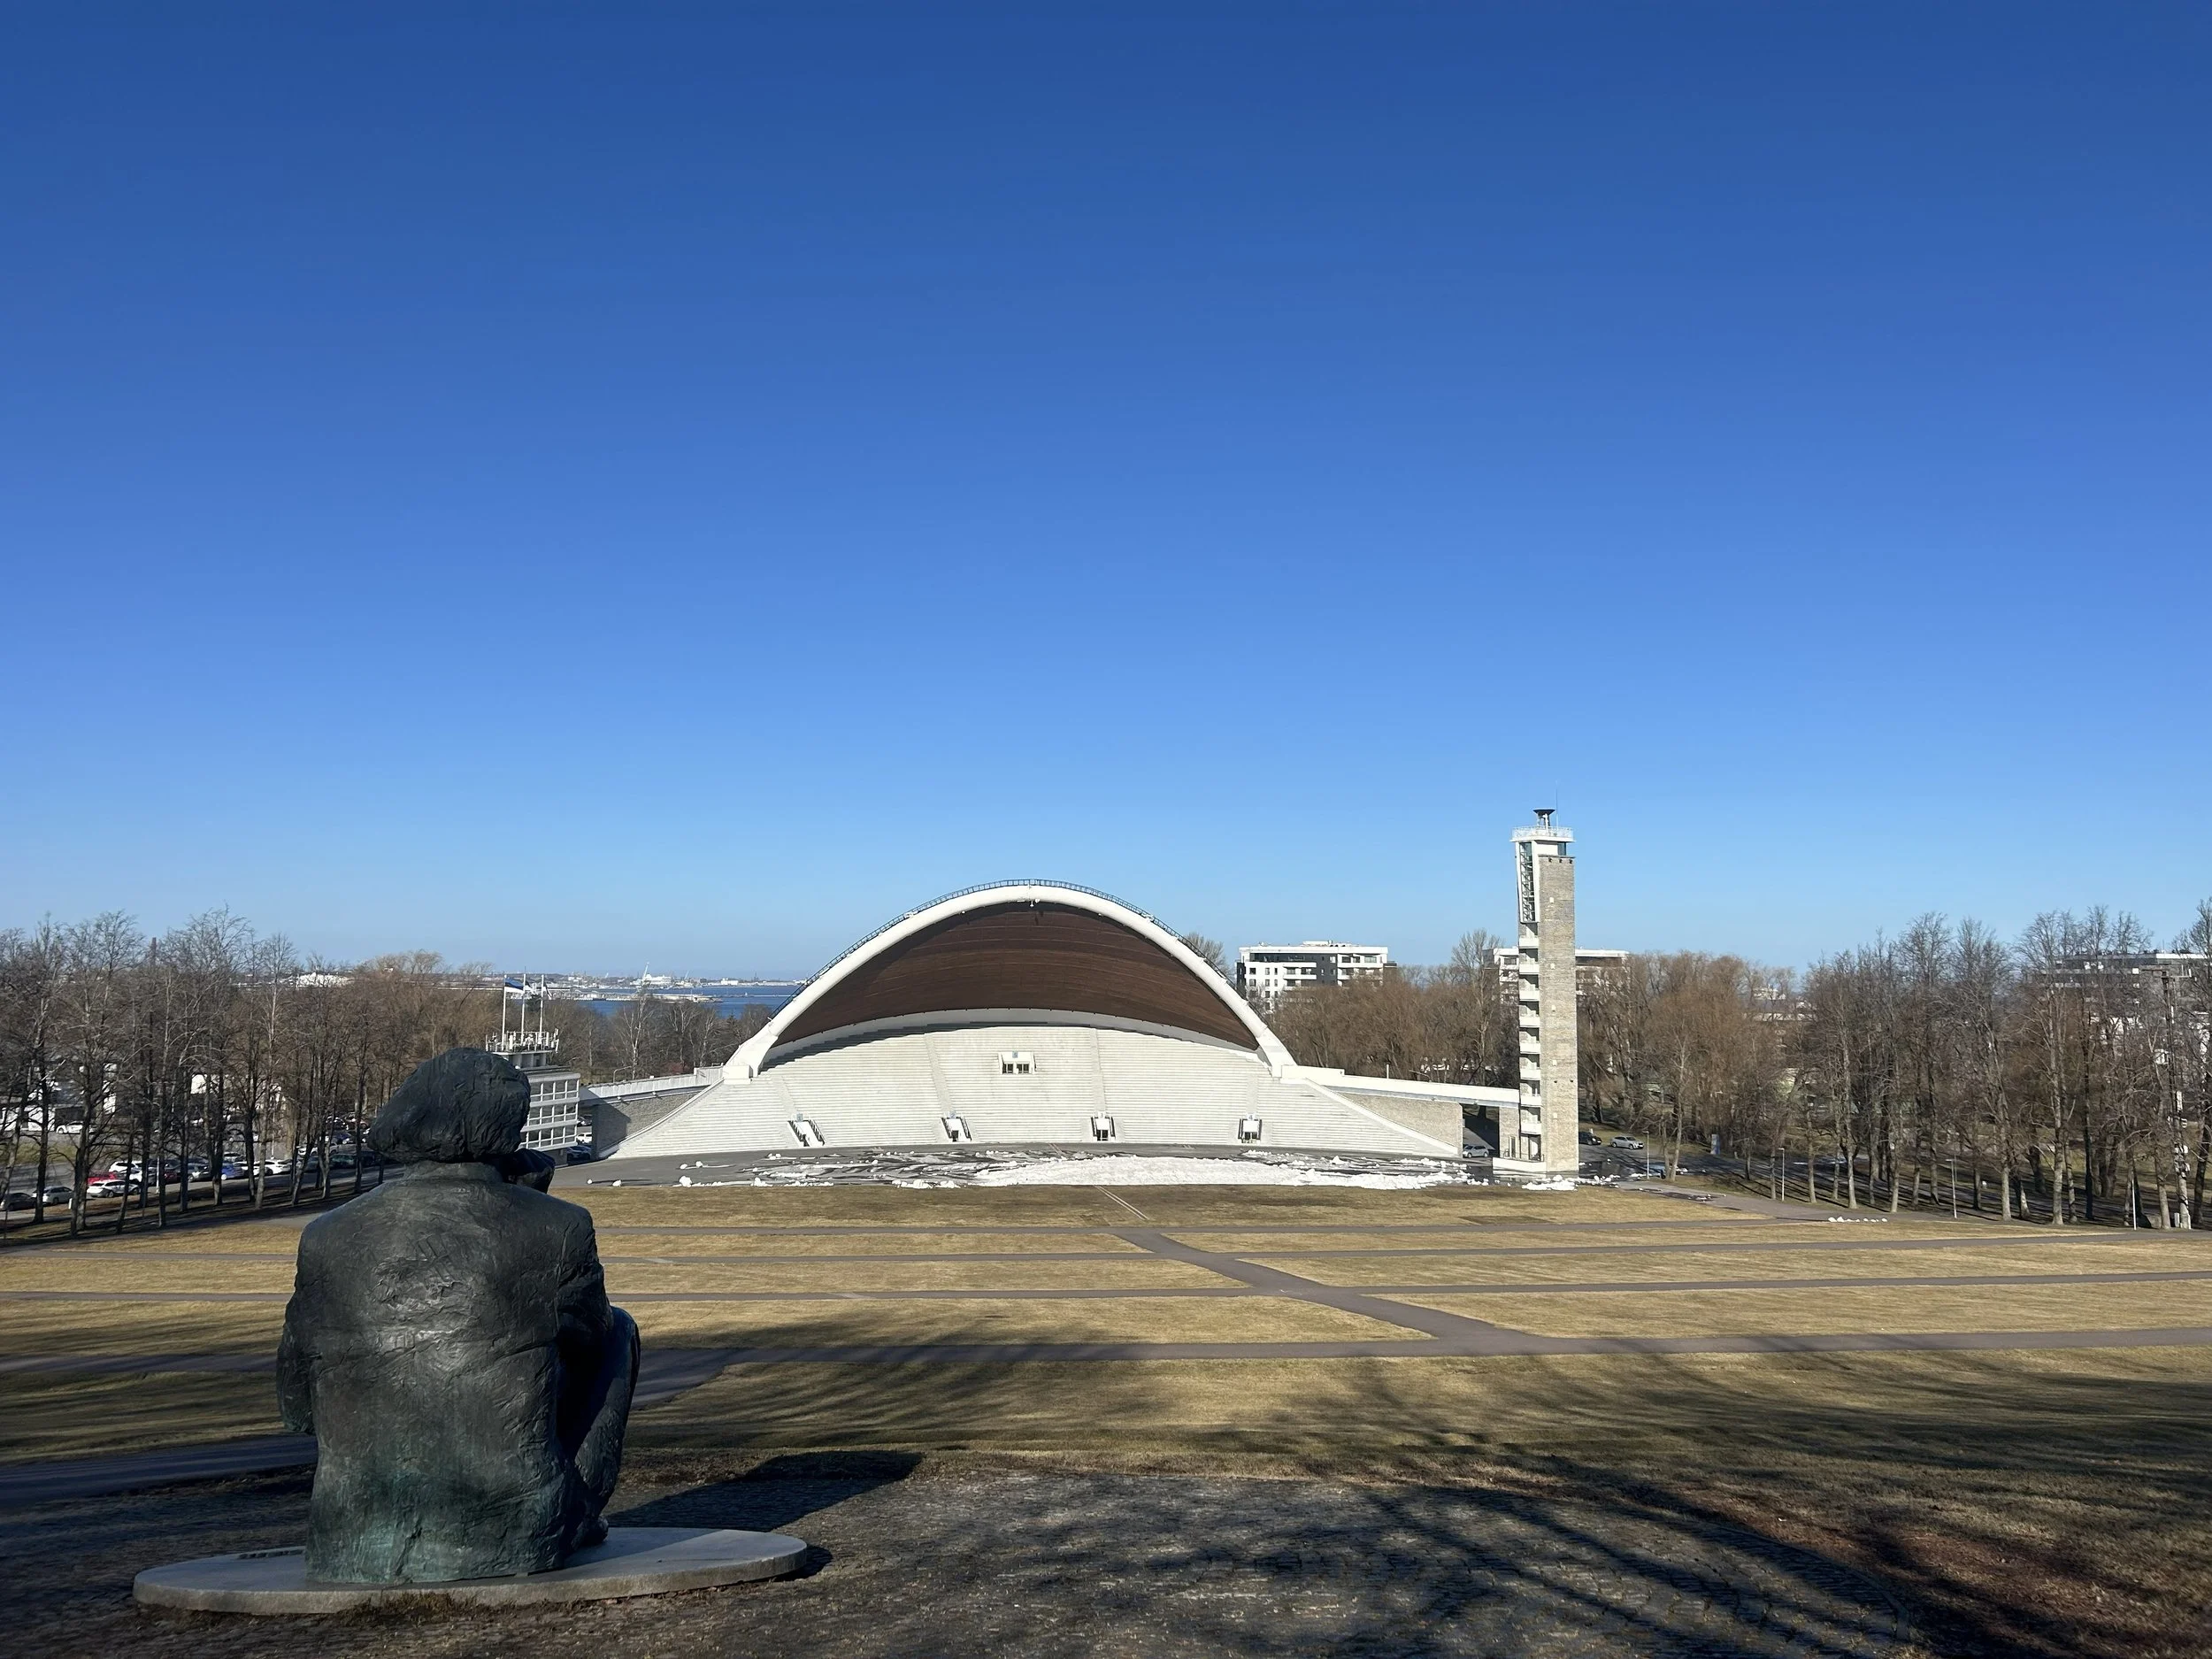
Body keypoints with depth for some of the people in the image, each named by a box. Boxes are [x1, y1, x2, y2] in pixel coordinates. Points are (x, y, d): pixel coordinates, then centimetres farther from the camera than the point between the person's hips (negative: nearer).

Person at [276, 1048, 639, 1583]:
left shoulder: (329, 1238, -3)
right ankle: (570, 1516, 23)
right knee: (615, 1327, 20)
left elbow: (297, 1405, 7)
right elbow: (589, 1338, 11)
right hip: (515, 1540, -3)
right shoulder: (555, 1228, -9)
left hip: (361, 1545, 3)